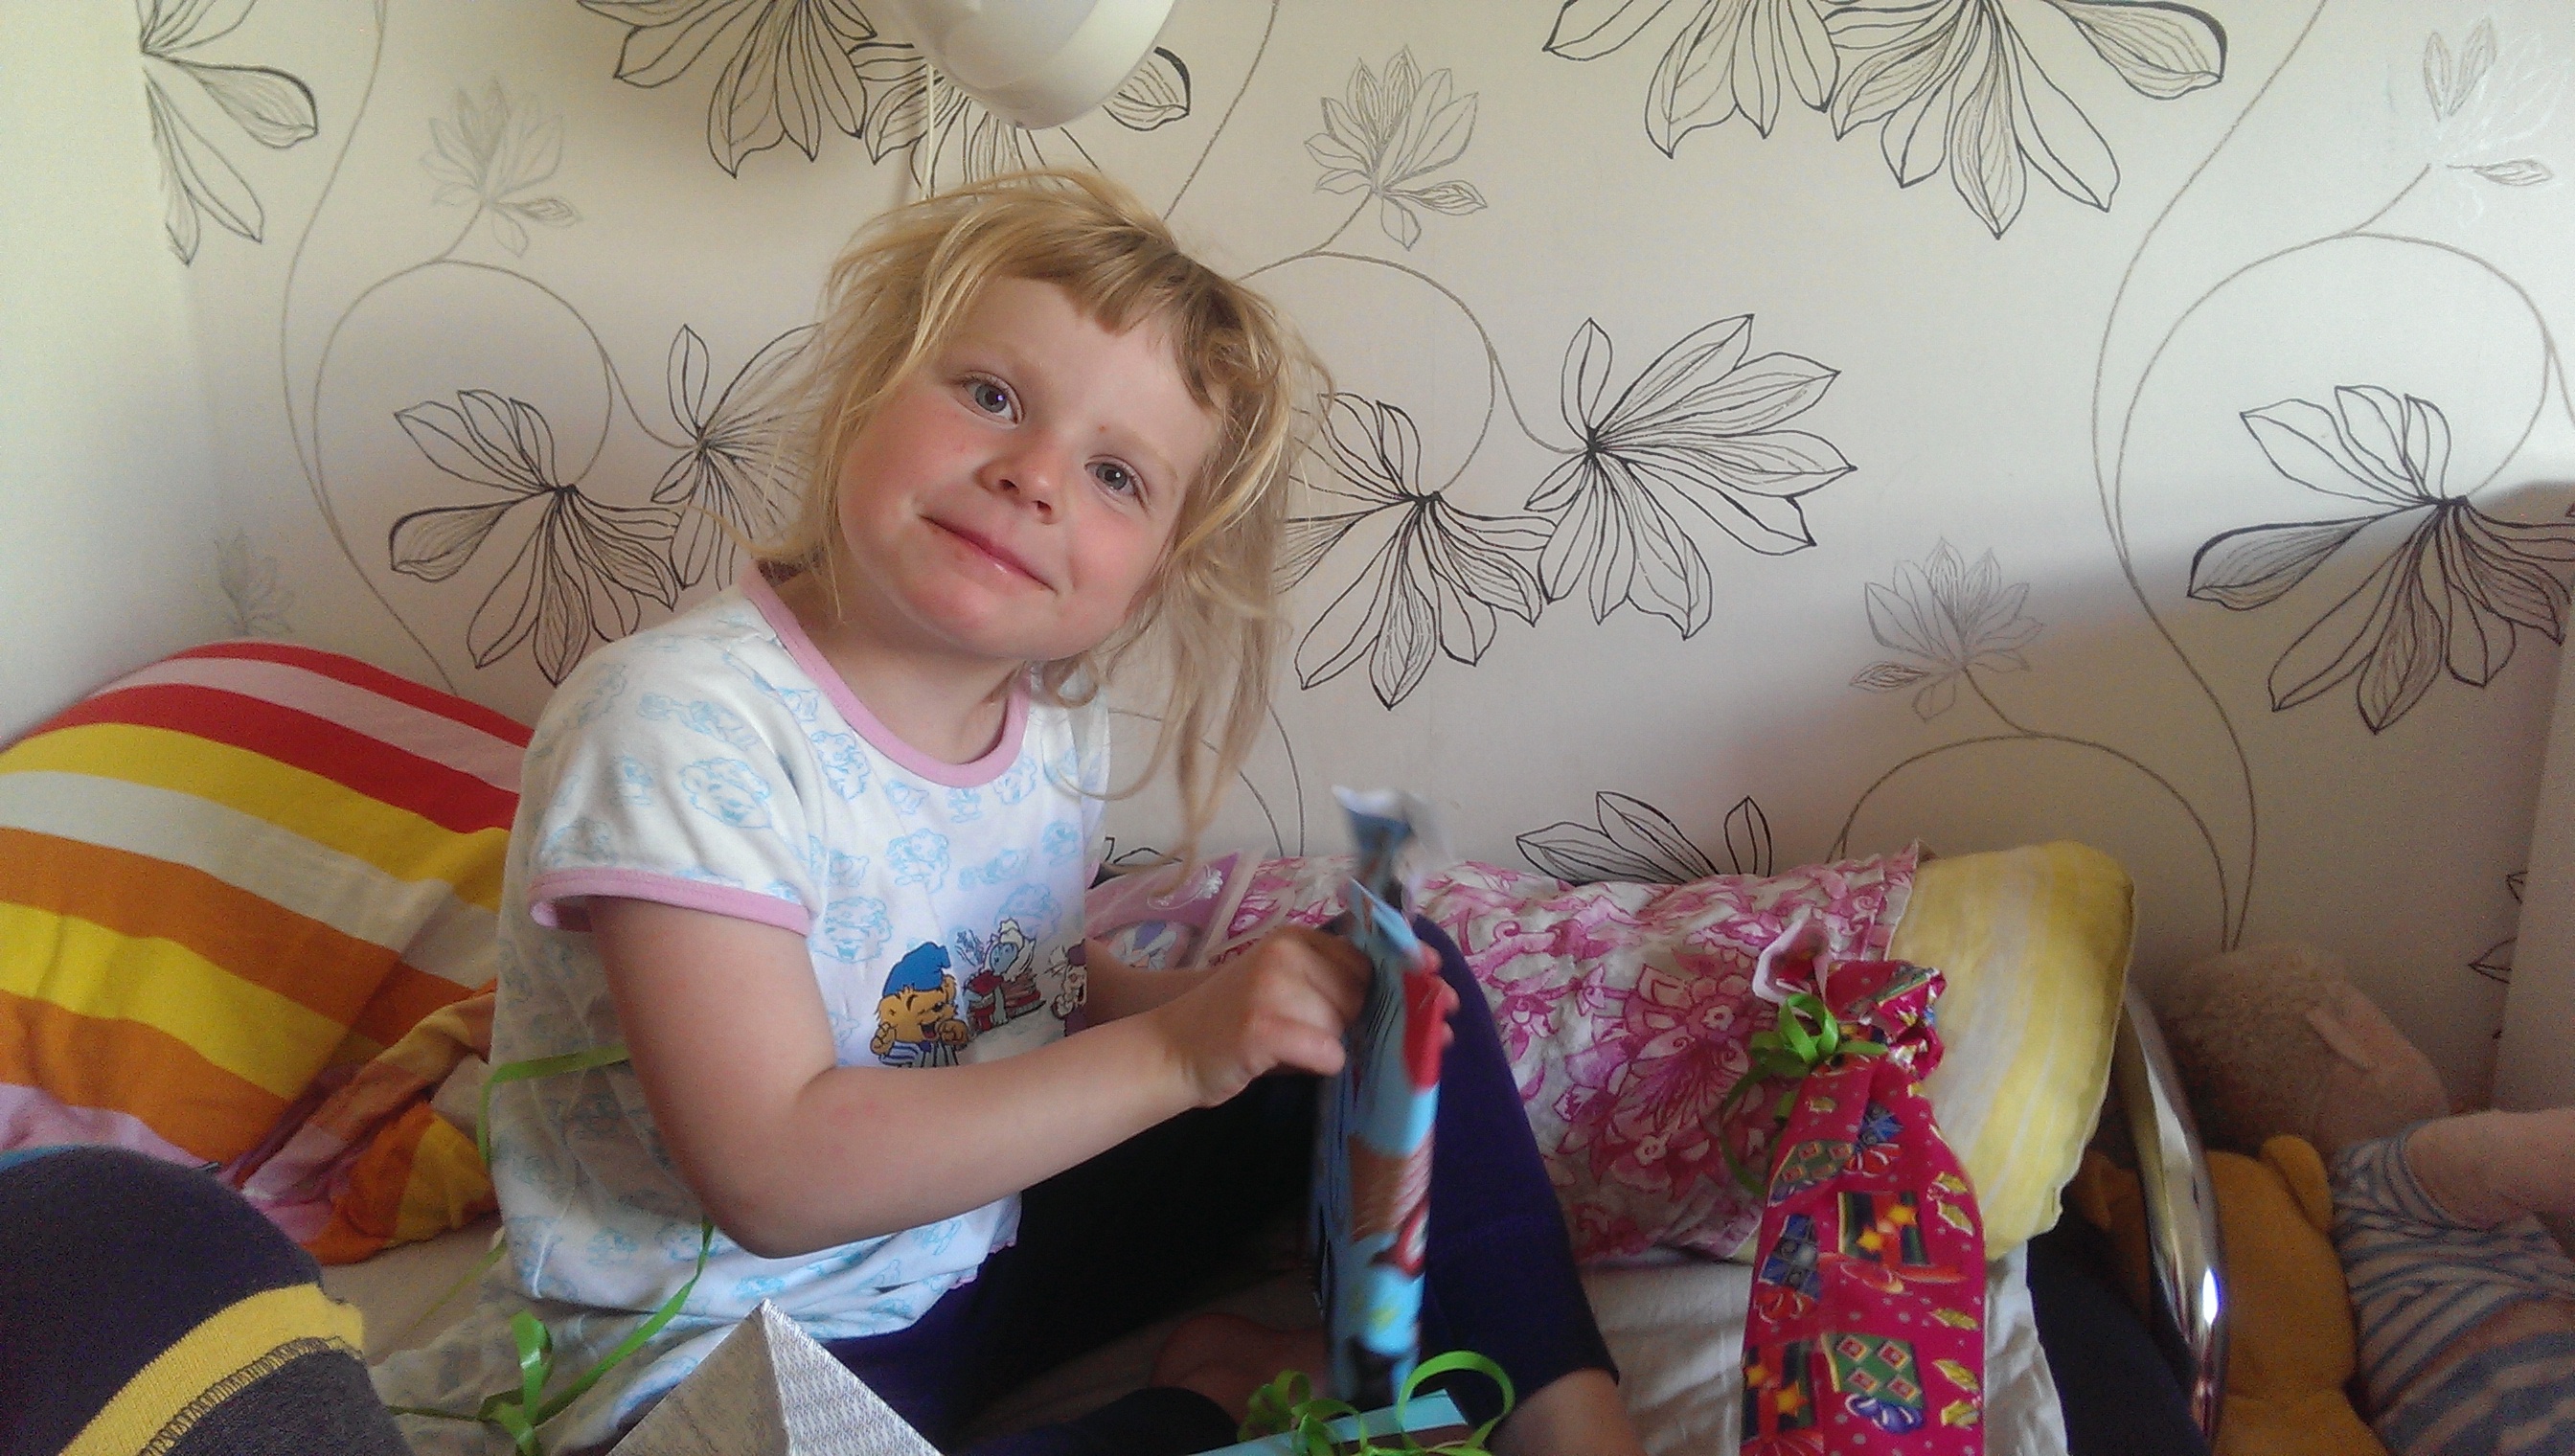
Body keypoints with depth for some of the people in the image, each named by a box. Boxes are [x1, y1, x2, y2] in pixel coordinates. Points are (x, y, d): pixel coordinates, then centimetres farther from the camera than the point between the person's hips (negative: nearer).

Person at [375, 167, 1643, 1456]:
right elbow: (780, 1178, -30)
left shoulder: (1053, 724, -4)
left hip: (988, 1243, 7)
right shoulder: (680, 728, -27)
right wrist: (1176, 1049, -30)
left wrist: (1237, 1001, -10)